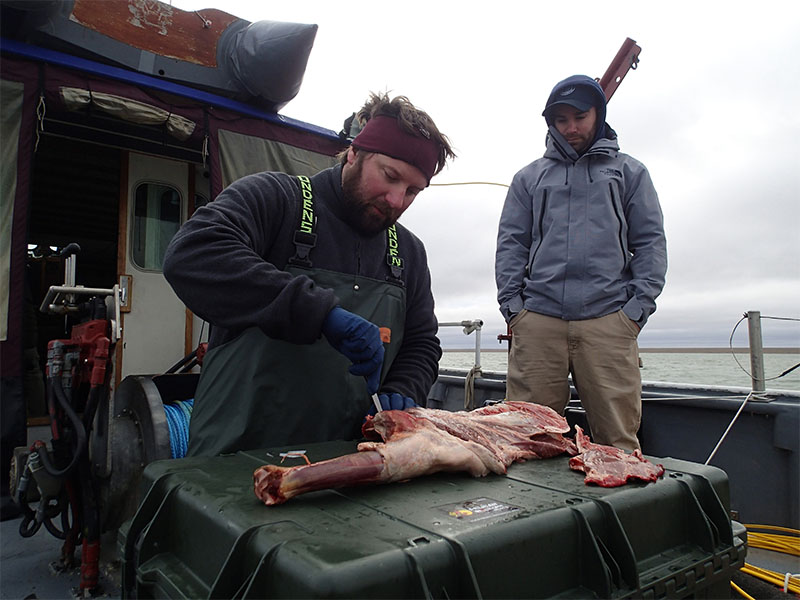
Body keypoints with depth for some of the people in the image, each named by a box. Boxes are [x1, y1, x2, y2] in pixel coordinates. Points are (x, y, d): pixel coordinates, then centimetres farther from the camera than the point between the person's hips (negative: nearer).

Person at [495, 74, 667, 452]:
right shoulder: (529, 177, 22)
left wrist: (637, 307, -1)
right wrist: (511, 305, 1)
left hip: (608, 320, 0)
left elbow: (650, 243, 13)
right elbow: (510, 243, 14)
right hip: (537, 320, 1)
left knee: (617, 438, -4)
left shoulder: (629, 172, 20)